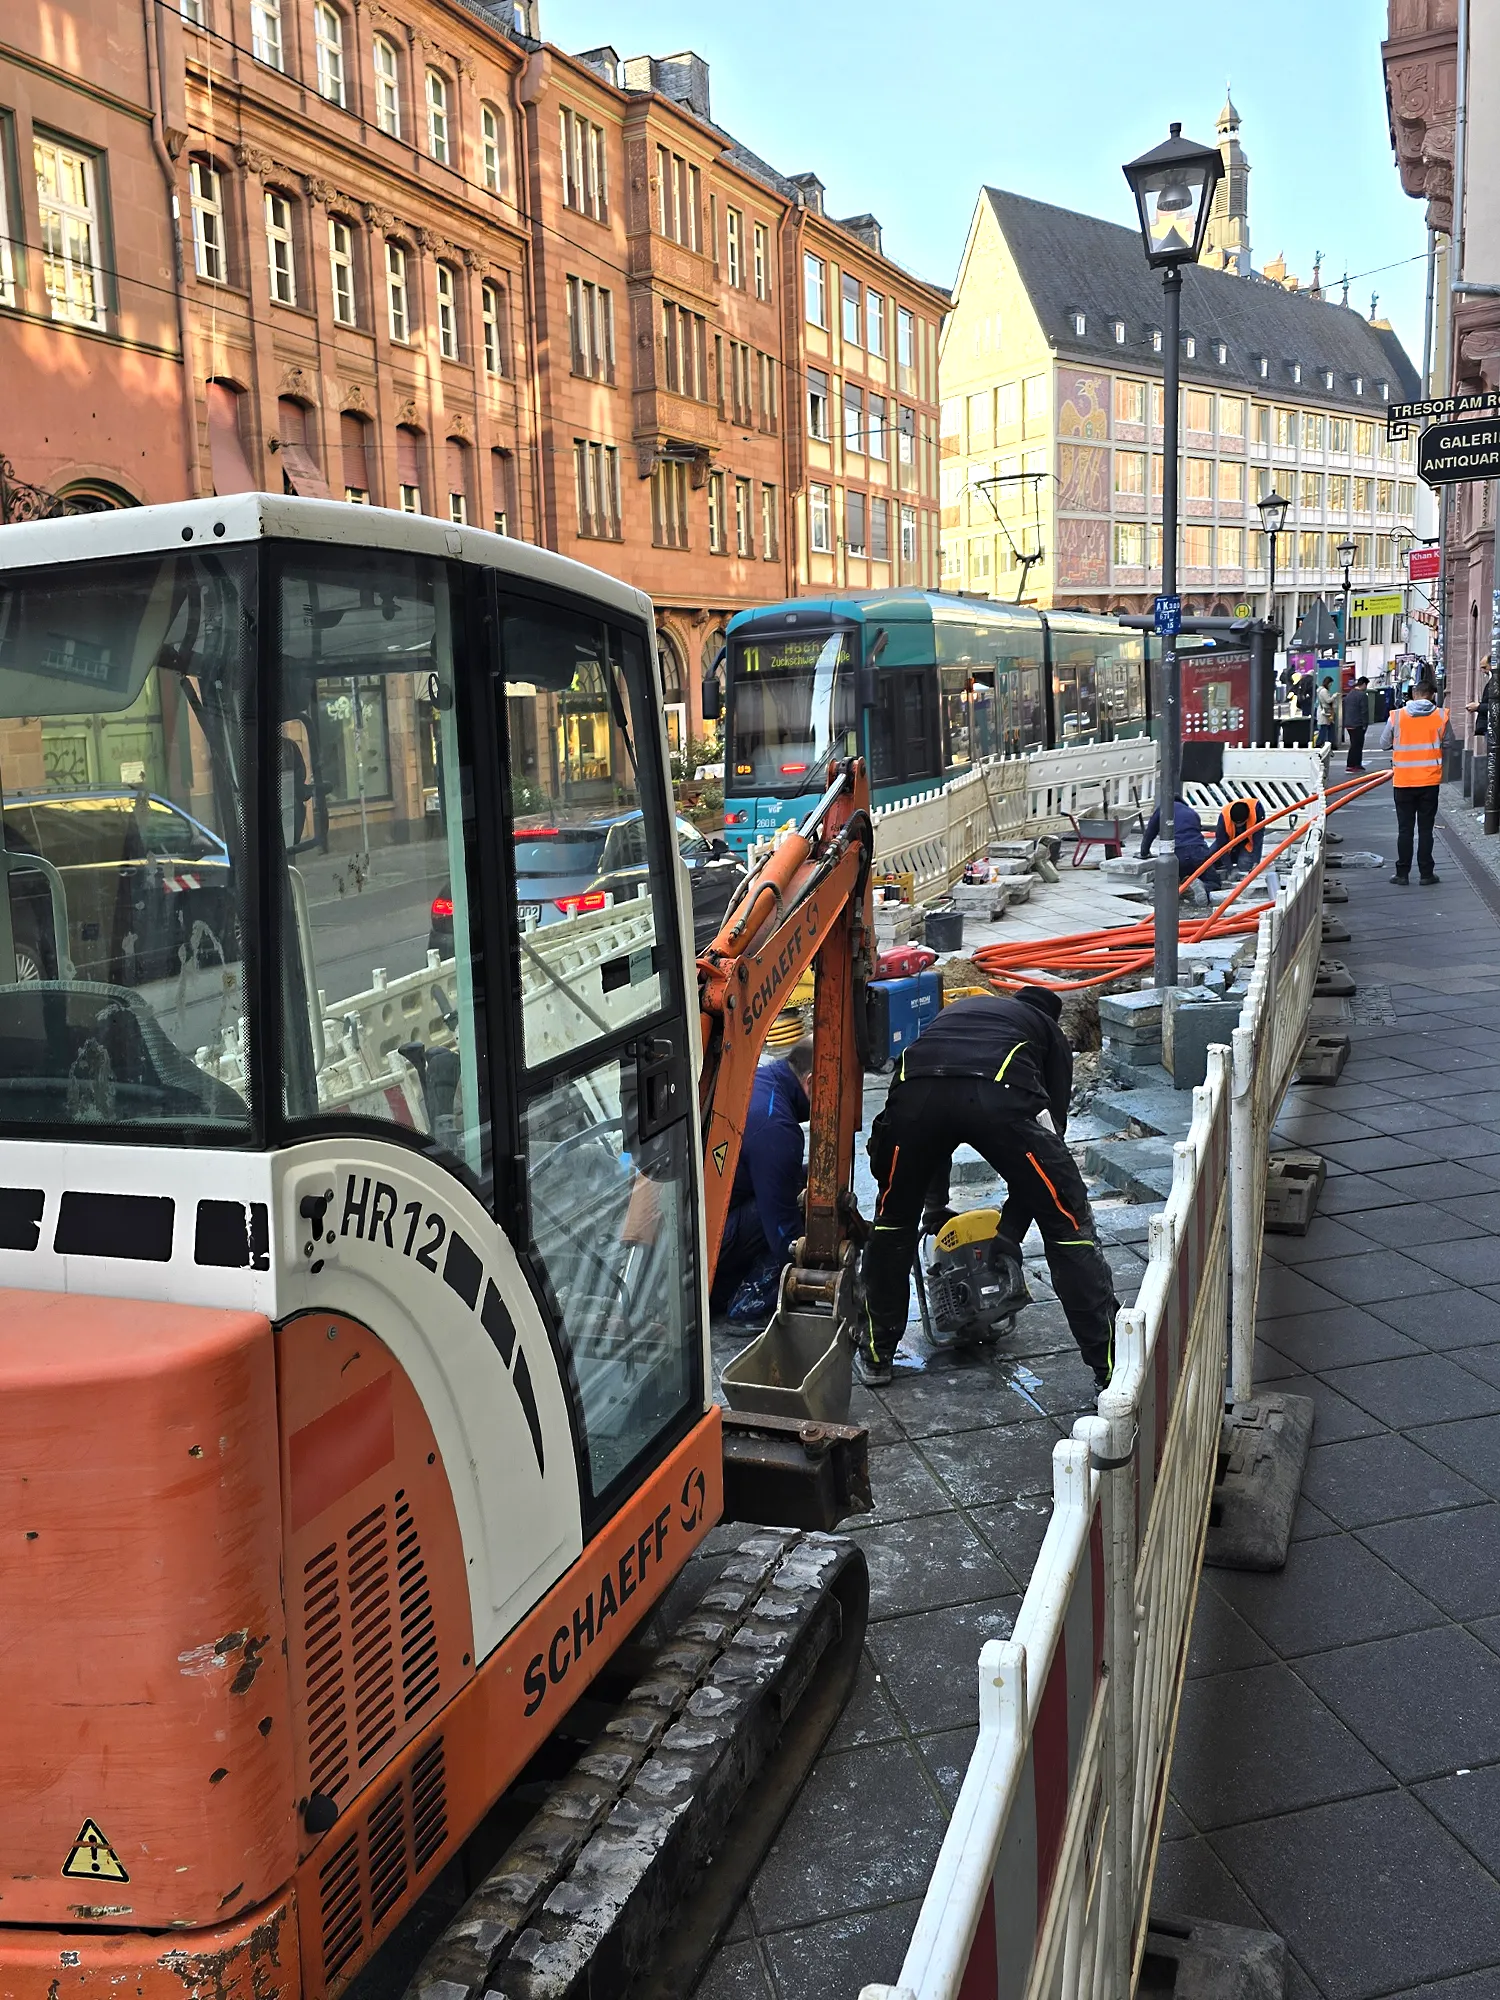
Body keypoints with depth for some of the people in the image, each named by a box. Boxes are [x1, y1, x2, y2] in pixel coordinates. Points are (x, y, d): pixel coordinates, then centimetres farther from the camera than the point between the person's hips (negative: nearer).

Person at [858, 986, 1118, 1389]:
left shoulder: (953, 1011, 45)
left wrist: (935, 1207, 59)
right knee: (1068, 1223, 14)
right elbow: (1050, 1131, 29)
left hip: (915, 1087, 3)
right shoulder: (1047, 1030, 36)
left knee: (893, 1222, 26)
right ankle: (1113, 1367, 14)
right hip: (1000, 1094, -3)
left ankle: (876, 1355, 36)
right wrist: (1009, 1231, 36)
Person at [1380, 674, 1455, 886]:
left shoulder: (1397, 716, -7)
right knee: (1426, 828, 6)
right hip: (1430, 780, 0)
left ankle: (1402, 873, 10)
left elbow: (1384, 744, 2)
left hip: (1403, 781, 0)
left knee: (1405, 828, 8)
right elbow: (1449, 741, 7)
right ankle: (1426, 874, 9)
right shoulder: (1441, 716, -5)